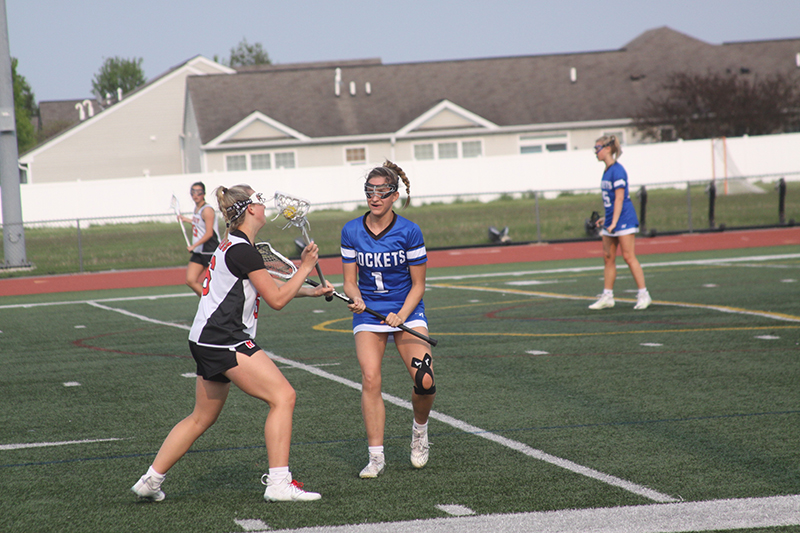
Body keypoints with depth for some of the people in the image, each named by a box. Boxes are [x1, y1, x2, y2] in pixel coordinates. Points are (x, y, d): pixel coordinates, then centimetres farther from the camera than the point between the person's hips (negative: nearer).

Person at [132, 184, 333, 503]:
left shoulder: (233, 246, 17)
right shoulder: (243, 250, -14)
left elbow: (270, 286, 25)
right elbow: (276, 299, -12)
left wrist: (311, 291, 19)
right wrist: (304, 268, -2)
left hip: (205, 341, 11)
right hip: (223, 340, -11)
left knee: (202, 417, 18)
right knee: (283, 396, -11)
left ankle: (150, 480, 22)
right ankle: (278, 483, -14)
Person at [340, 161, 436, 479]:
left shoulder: (409, 232, -10)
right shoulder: (351, 232, -4)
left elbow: (418, 284, -4)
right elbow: (350, 281, 2)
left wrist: (401, 316, -19)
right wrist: (356, 300, -21)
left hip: (407, 312, -1)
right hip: (369, 314, 1)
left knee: (424, 381, -16)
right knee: (370, 379, -17)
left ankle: (420, 429, 17)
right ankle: (376, 457, -10)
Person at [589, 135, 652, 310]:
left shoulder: (617, 171, -15)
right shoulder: (607, 171, 12)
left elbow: (619, 198, -19)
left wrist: (614, 223, -21)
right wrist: (606, 218, 20)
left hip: (624, 219, -9)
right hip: (611, 220, 9)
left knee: (629, 257, -8)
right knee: (608, 257, 8)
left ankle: (643, 295, -3)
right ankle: (607, 296, 12)